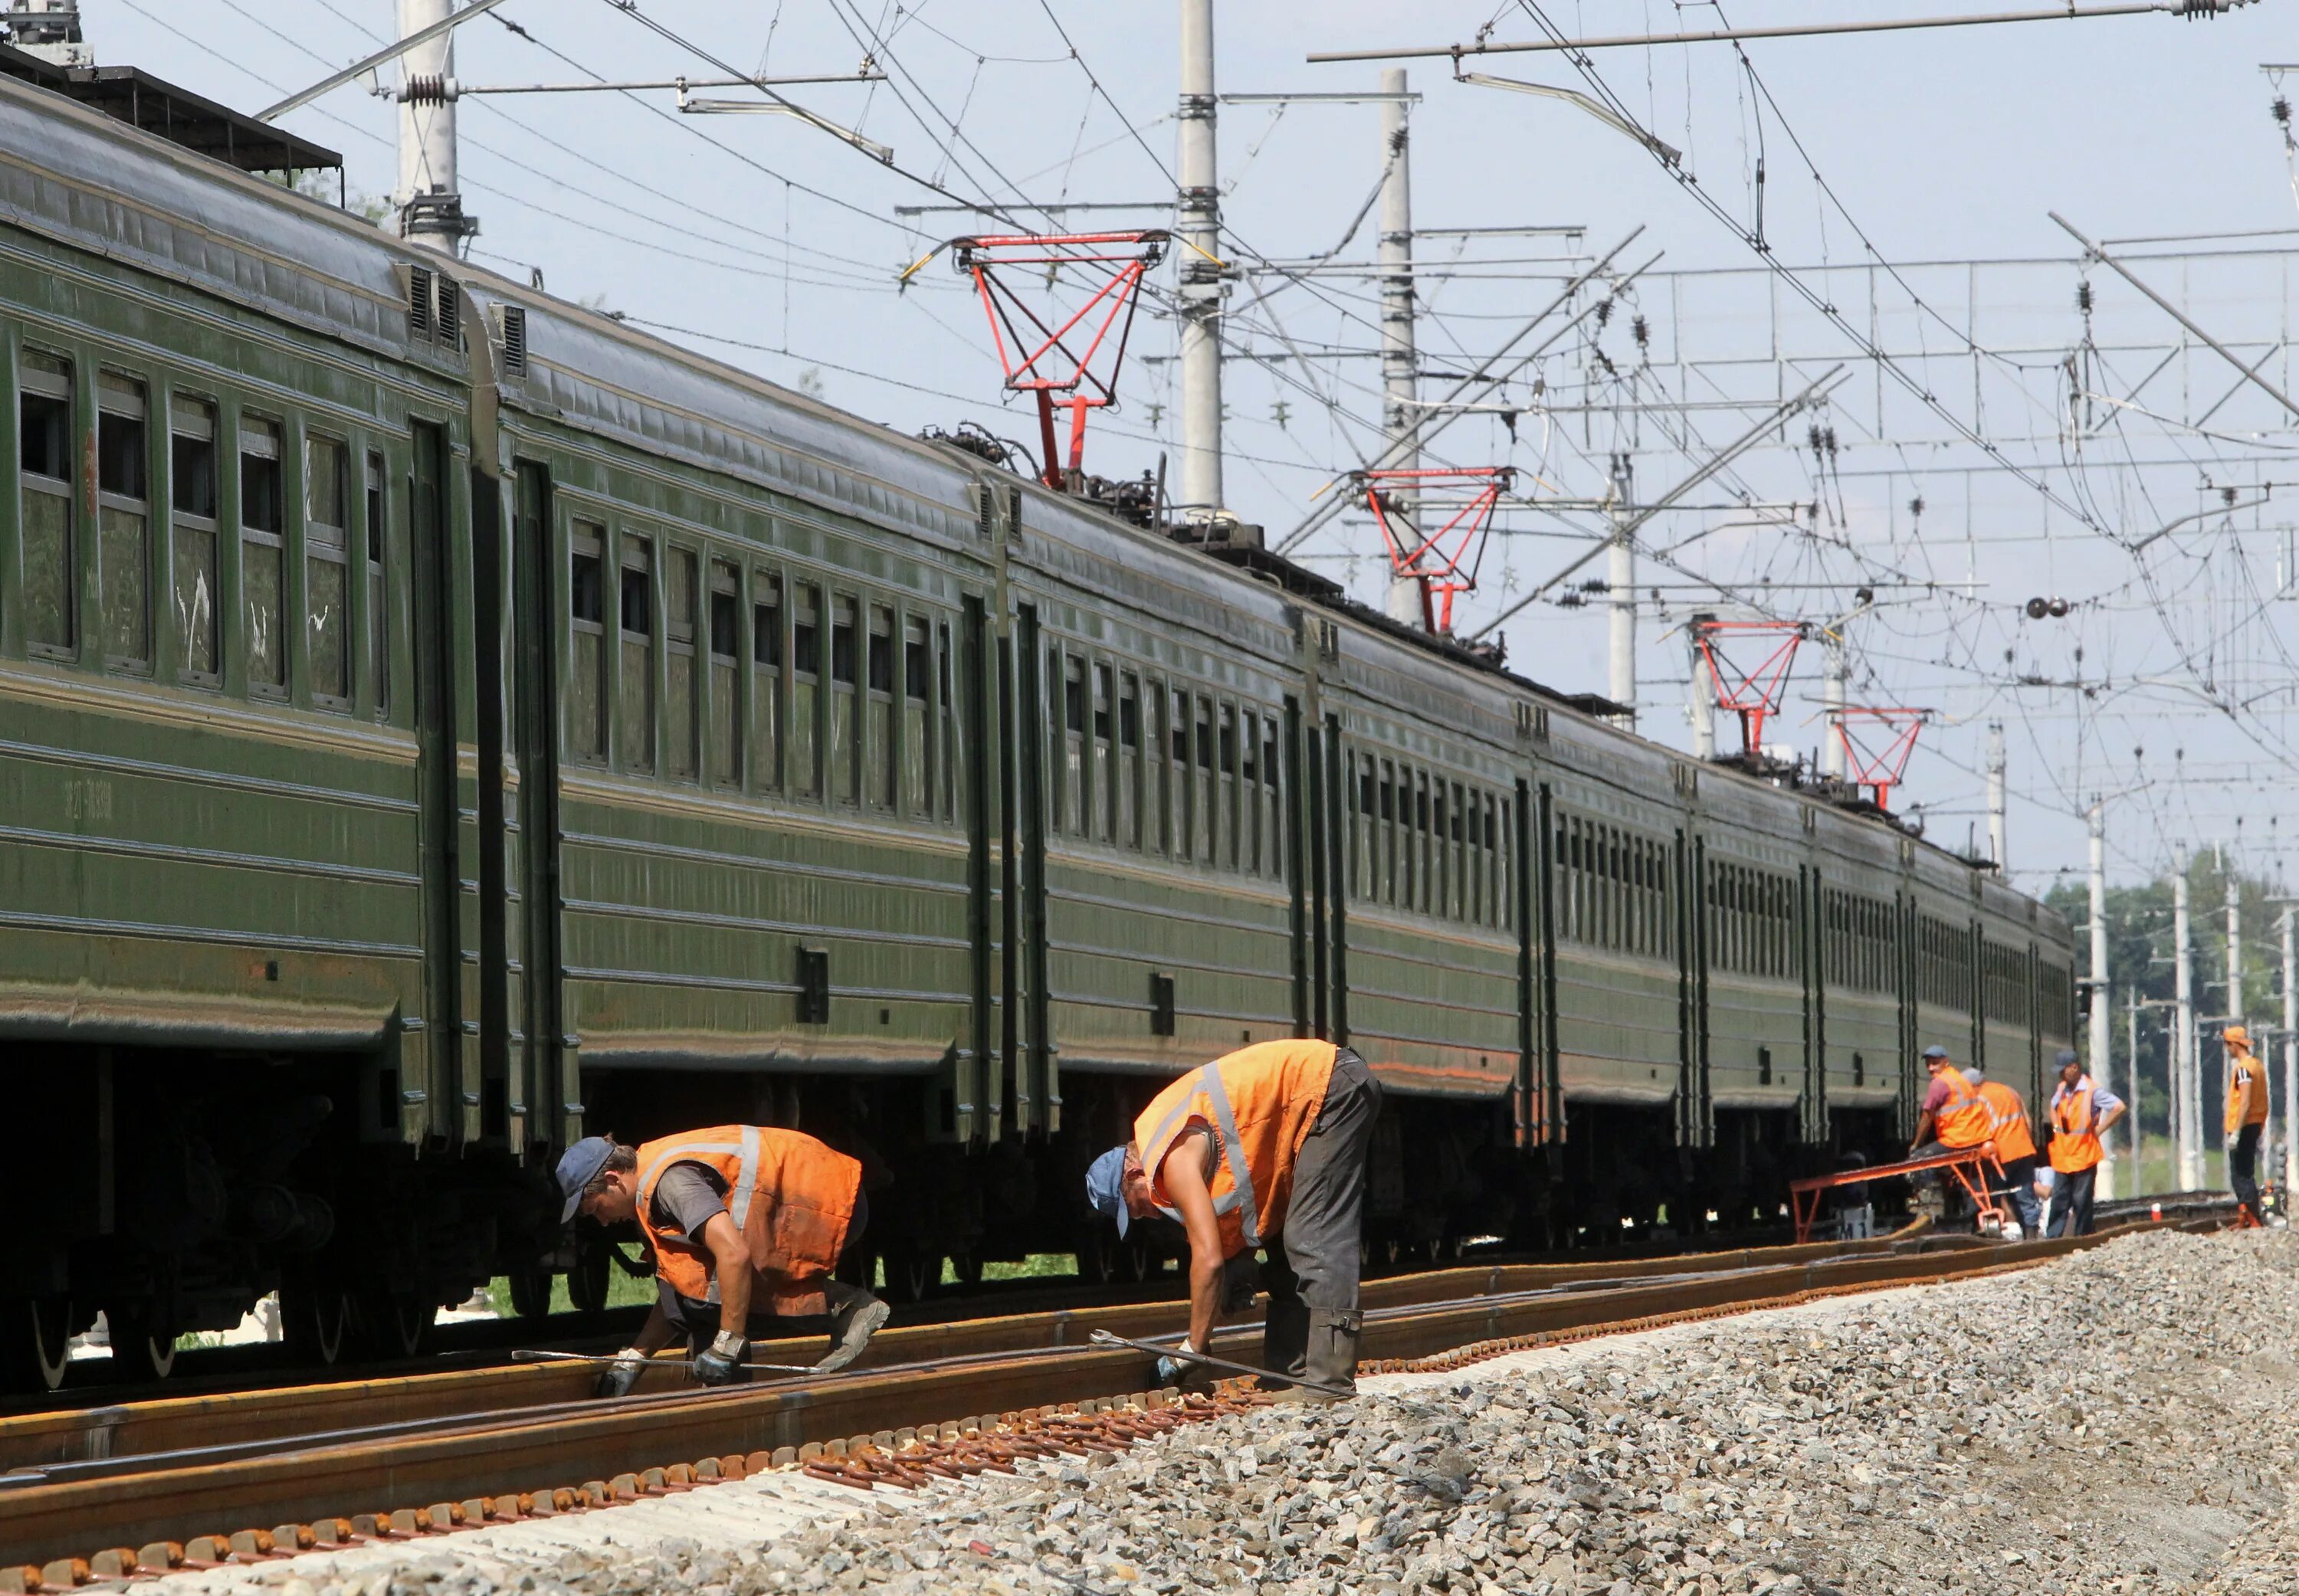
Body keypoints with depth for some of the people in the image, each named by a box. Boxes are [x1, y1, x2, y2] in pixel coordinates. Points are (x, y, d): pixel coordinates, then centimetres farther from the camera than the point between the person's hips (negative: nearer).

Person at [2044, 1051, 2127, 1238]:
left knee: (2081, 1201, -2)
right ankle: (2052, 1237, 3)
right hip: (2062, 1156, 6)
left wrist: (2099, 1129, -11)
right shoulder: (2062, 1089, 13)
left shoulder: (2092, 1090, -9)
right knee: (2059, 1199, 3)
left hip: (2083, 1155, -6)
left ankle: (2081, 1237, 5)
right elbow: (2054, 1106, 35)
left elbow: (2119, 1108, -15)